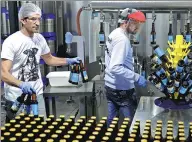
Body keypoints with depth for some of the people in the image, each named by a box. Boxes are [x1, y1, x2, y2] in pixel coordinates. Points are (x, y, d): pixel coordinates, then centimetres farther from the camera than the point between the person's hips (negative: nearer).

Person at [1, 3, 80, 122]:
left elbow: (49, 59, 19)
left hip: (37, 94, 5)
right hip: (17, 98, -5)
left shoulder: (40, 38, 2)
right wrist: (21, 84, -40)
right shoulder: (11, 42, -16)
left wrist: (69, 61, 4)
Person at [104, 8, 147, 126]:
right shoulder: (122, 39, -21)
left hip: (111, 86, 10)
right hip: (121, 90, -9)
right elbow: (115, 68, -29)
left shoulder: (114, 34, 8)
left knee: (111, 120, 16)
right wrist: (136, 77, -27)